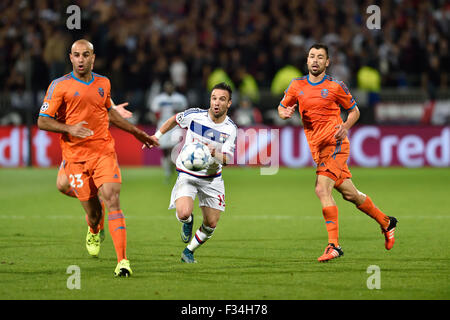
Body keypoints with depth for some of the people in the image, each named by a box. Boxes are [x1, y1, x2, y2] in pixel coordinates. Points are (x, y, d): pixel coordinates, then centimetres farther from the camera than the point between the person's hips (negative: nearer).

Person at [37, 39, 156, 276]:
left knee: (112, 201, -16)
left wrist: (135, 132, 33)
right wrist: (69, 128, -21)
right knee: (92, 211, 2)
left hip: (104, 152, 2)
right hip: (76, 157, -2)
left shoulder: (103, 83, 10)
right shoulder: (60, 86, -3)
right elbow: (42, 121, -5)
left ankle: (122, 261, -19)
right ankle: (94, 231, 42)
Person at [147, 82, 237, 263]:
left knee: (211, 224, 2)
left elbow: (227, 159, -14)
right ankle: (187, 222, 13)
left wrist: (214, 154, -35)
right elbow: (175, 119, 9)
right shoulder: (194, 115, -13)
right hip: (187, 175, -2)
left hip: (212, 179, 2)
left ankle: (189, 251, 29)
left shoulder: (230, 129, -10)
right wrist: (157, 136, 10)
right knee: (184, 213, -26)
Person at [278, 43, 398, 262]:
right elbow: (282, 107, 20)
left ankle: (333, 245, -19)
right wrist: (284, 113, -4)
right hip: (316, 147, 5)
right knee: (349, 194, 11)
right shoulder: (297, 85, 10)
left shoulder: (335, 86, -1)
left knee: (322, 189, -20)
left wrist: (345, 127, -10)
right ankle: (385, 223, 31)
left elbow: (354, 110, 9)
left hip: (334, 143, -5)